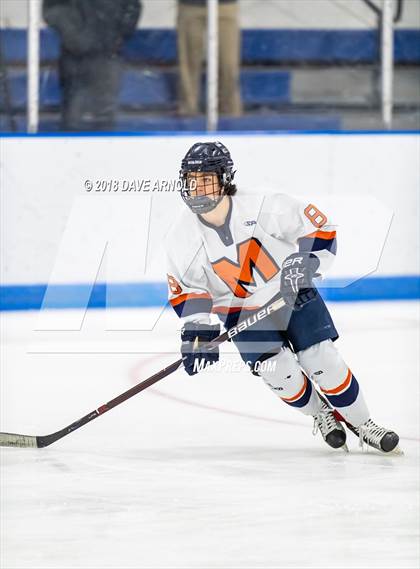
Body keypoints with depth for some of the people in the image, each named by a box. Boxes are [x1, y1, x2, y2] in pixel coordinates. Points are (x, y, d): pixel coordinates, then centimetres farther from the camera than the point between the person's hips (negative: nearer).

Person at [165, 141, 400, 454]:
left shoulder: (263, 207, -23)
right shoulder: (182, 239, -14)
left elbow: (321, 228, -14)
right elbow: (186, 289, -2)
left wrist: (303, 263, -26)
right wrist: (197, 328, -14)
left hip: (293, 294, -1)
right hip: (241, 310, 2)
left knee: (323, 362, -11)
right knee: (279, 372, -15)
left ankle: (363, 425, 8)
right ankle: (321, 415, 13)